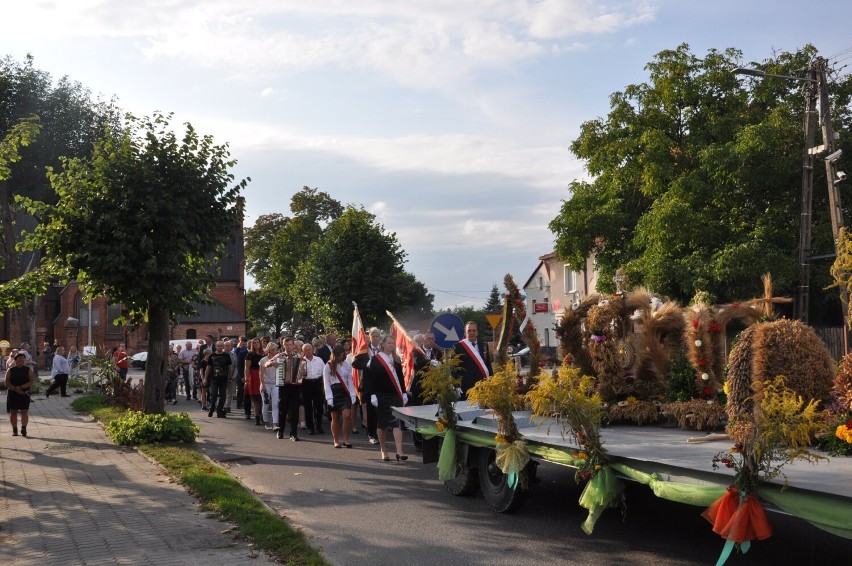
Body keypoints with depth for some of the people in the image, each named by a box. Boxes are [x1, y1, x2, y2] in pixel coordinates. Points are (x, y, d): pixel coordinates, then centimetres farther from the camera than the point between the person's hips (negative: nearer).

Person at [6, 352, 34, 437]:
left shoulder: (28, 370, 3)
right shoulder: (10, 370, 4)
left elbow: (31, 381, -7)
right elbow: (7, 383, -3)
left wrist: (21, 387, -19)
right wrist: (16, 389, -16)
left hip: (25, 394, -1)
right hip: (12, 394, 1)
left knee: (24, 411, -6)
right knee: (13, 412, 4)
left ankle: (23, 429, -8)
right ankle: (14, 430, 11)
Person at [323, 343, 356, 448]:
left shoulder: (346, 365, 5)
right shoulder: (328, 366, -1)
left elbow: (350, 381, 8)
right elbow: (326, 383, -3)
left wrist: (352, 395, 1)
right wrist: (329, 398, -9)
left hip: (345, 393, 1)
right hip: (334, 393, -1)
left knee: (346, 415, -11)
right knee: (335, 418, 4)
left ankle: (346, 439, -3)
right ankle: (336, 441, 14)